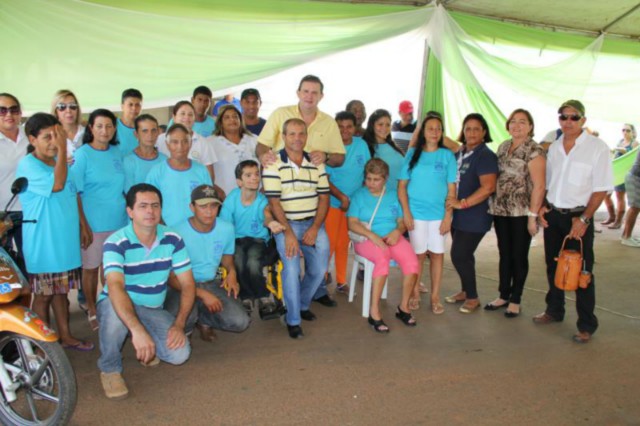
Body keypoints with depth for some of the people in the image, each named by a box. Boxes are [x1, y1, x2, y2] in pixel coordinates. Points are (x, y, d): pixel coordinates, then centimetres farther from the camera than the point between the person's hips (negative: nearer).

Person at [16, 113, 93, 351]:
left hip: (65, 241, 7)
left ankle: (65, 336, 29)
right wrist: (63, 149, -28)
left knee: (61, 291, 17)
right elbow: (56, 184, -31)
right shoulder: (28, 165, -15)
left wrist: (81, 226, 16)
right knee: (43, 294, 5)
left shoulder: (61, 161, 9)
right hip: (42, 245, -7)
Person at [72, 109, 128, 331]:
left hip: (119, 221, 4)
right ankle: (92, 311, 23)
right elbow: (74, 192, -10)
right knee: (91, 267, 7)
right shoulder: (82, 154, -7)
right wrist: (83, 225, -15)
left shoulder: (117, 152, 7)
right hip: (93, 223, -4)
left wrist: (130, 214, 11)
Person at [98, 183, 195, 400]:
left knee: (179, 353, -19)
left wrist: (179, 324, -20)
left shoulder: (172, 239, -9)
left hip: (153, 310, 3)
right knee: (115, 311, -39)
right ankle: (110, 368, -9)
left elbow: (187, 284, -7)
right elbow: (115, 287, -37)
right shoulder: (116, 243, -21)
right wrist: (137, 330, -50)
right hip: (118, 305, -3)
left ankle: (145, 346, 17)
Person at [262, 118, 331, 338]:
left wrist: (315, 228, -7)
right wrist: (288, 232, -17)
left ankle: (303, 304, 20)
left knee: (319, 268, -8)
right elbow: (274, 202, -8)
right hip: (286, 223, -4)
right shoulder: (274, 165, -3)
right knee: (291, 267, -22)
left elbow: (324, 197, 7)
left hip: (313, 223, 4)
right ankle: (293, 320, -7)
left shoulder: (317, 164, 9)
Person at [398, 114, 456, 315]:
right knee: (418, 253, 6)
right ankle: (415, 292, 22)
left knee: (437, 253, 7)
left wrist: (448, 216, -5)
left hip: (439, 214, 0)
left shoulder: (447, 155, 1)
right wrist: (406, 213, -6)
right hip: (416, 213, 0)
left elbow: (451, 189, 1)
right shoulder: (412, 153, 2)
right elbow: (402, 185, 2)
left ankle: (435, 296, 17)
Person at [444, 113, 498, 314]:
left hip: (474, 217, -7)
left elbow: (488, 187, -23)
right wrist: (451, 203, 8)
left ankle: (473, 297, 12)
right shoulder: (459, 153, 10)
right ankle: (465, 291, 30)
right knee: (462, 256, 14)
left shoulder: (486, 156, -13)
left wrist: (462, 203, -22)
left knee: (459, 256, -5)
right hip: (458, 215, 7)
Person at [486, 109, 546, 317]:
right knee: (505, 255, 14)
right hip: (501, 211, 6)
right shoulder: (503, 146, 11)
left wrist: (532, 216, -17)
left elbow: (539, 186, -13)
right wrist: (493, 207, 11)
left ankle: (515, 300, 19)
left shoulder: (534, 150, -9)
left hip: (521, 213, -6)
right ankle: (503, 295, 26)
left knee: (519, 256, 6)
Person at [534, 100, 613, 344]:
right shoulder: (553, 147, 8)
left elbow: (601, 188, -12)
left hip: (578, 217, -5)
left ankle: (586, 325, 15)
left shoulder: (597, 147, -10)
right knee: (553, 266, 16)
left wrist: (584, 219, -18)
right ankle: (554, 311, 34)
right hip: (552, 215, 5)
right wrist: (541, 207, 2)